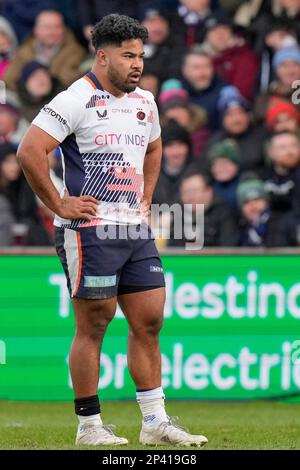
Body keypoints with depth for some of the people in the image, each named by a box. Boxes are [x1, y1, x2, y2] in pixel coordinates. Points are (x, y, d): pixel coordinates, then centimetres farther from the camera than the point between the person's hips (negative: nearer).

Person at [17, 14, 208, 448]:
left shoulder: (144, 102, 14)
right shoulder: (77, 100, -11)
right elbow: (29, 152, -18)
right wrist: (59, 205, -14)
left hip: (135, 232, 7)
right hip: (90, 232, -7)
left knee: (149, 323, 6)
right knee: (93, 327, -3)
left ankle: (155, 423, 11)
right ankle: (89, 425, 5)